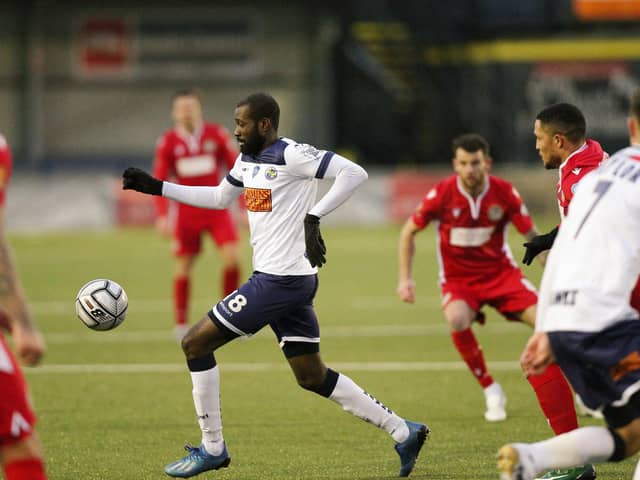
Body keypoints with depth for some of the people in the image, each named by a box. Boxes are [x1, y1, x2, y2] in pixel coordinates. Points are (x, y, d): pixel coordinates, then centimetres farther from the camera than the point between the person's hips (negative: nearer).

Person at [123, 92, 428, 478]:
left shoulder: (291, 155, -13)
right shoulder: (248, 160, 14)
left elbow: (354, 173, -21)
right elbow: (219, 198, 31)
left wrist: (314, 217, -25)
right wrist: (158, 187, 28)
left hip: (281, 281, -10)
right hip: (292, 282, 10)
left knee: (195, 344, -3)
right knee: (313, 377, 11)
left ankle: (212, 449, 4)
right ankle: (404, 433, 13)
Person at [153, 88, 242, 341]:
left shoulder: (217, 135, -3)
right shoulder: (168, 142, -4)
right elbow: (159, 182, 0)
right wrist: (162, 215, -11)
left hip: (217, 207, 0)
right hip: (186, 212, 0)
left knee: (232, 256, -13)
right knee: (183, 265, 1)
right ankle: (181, 323, 12)